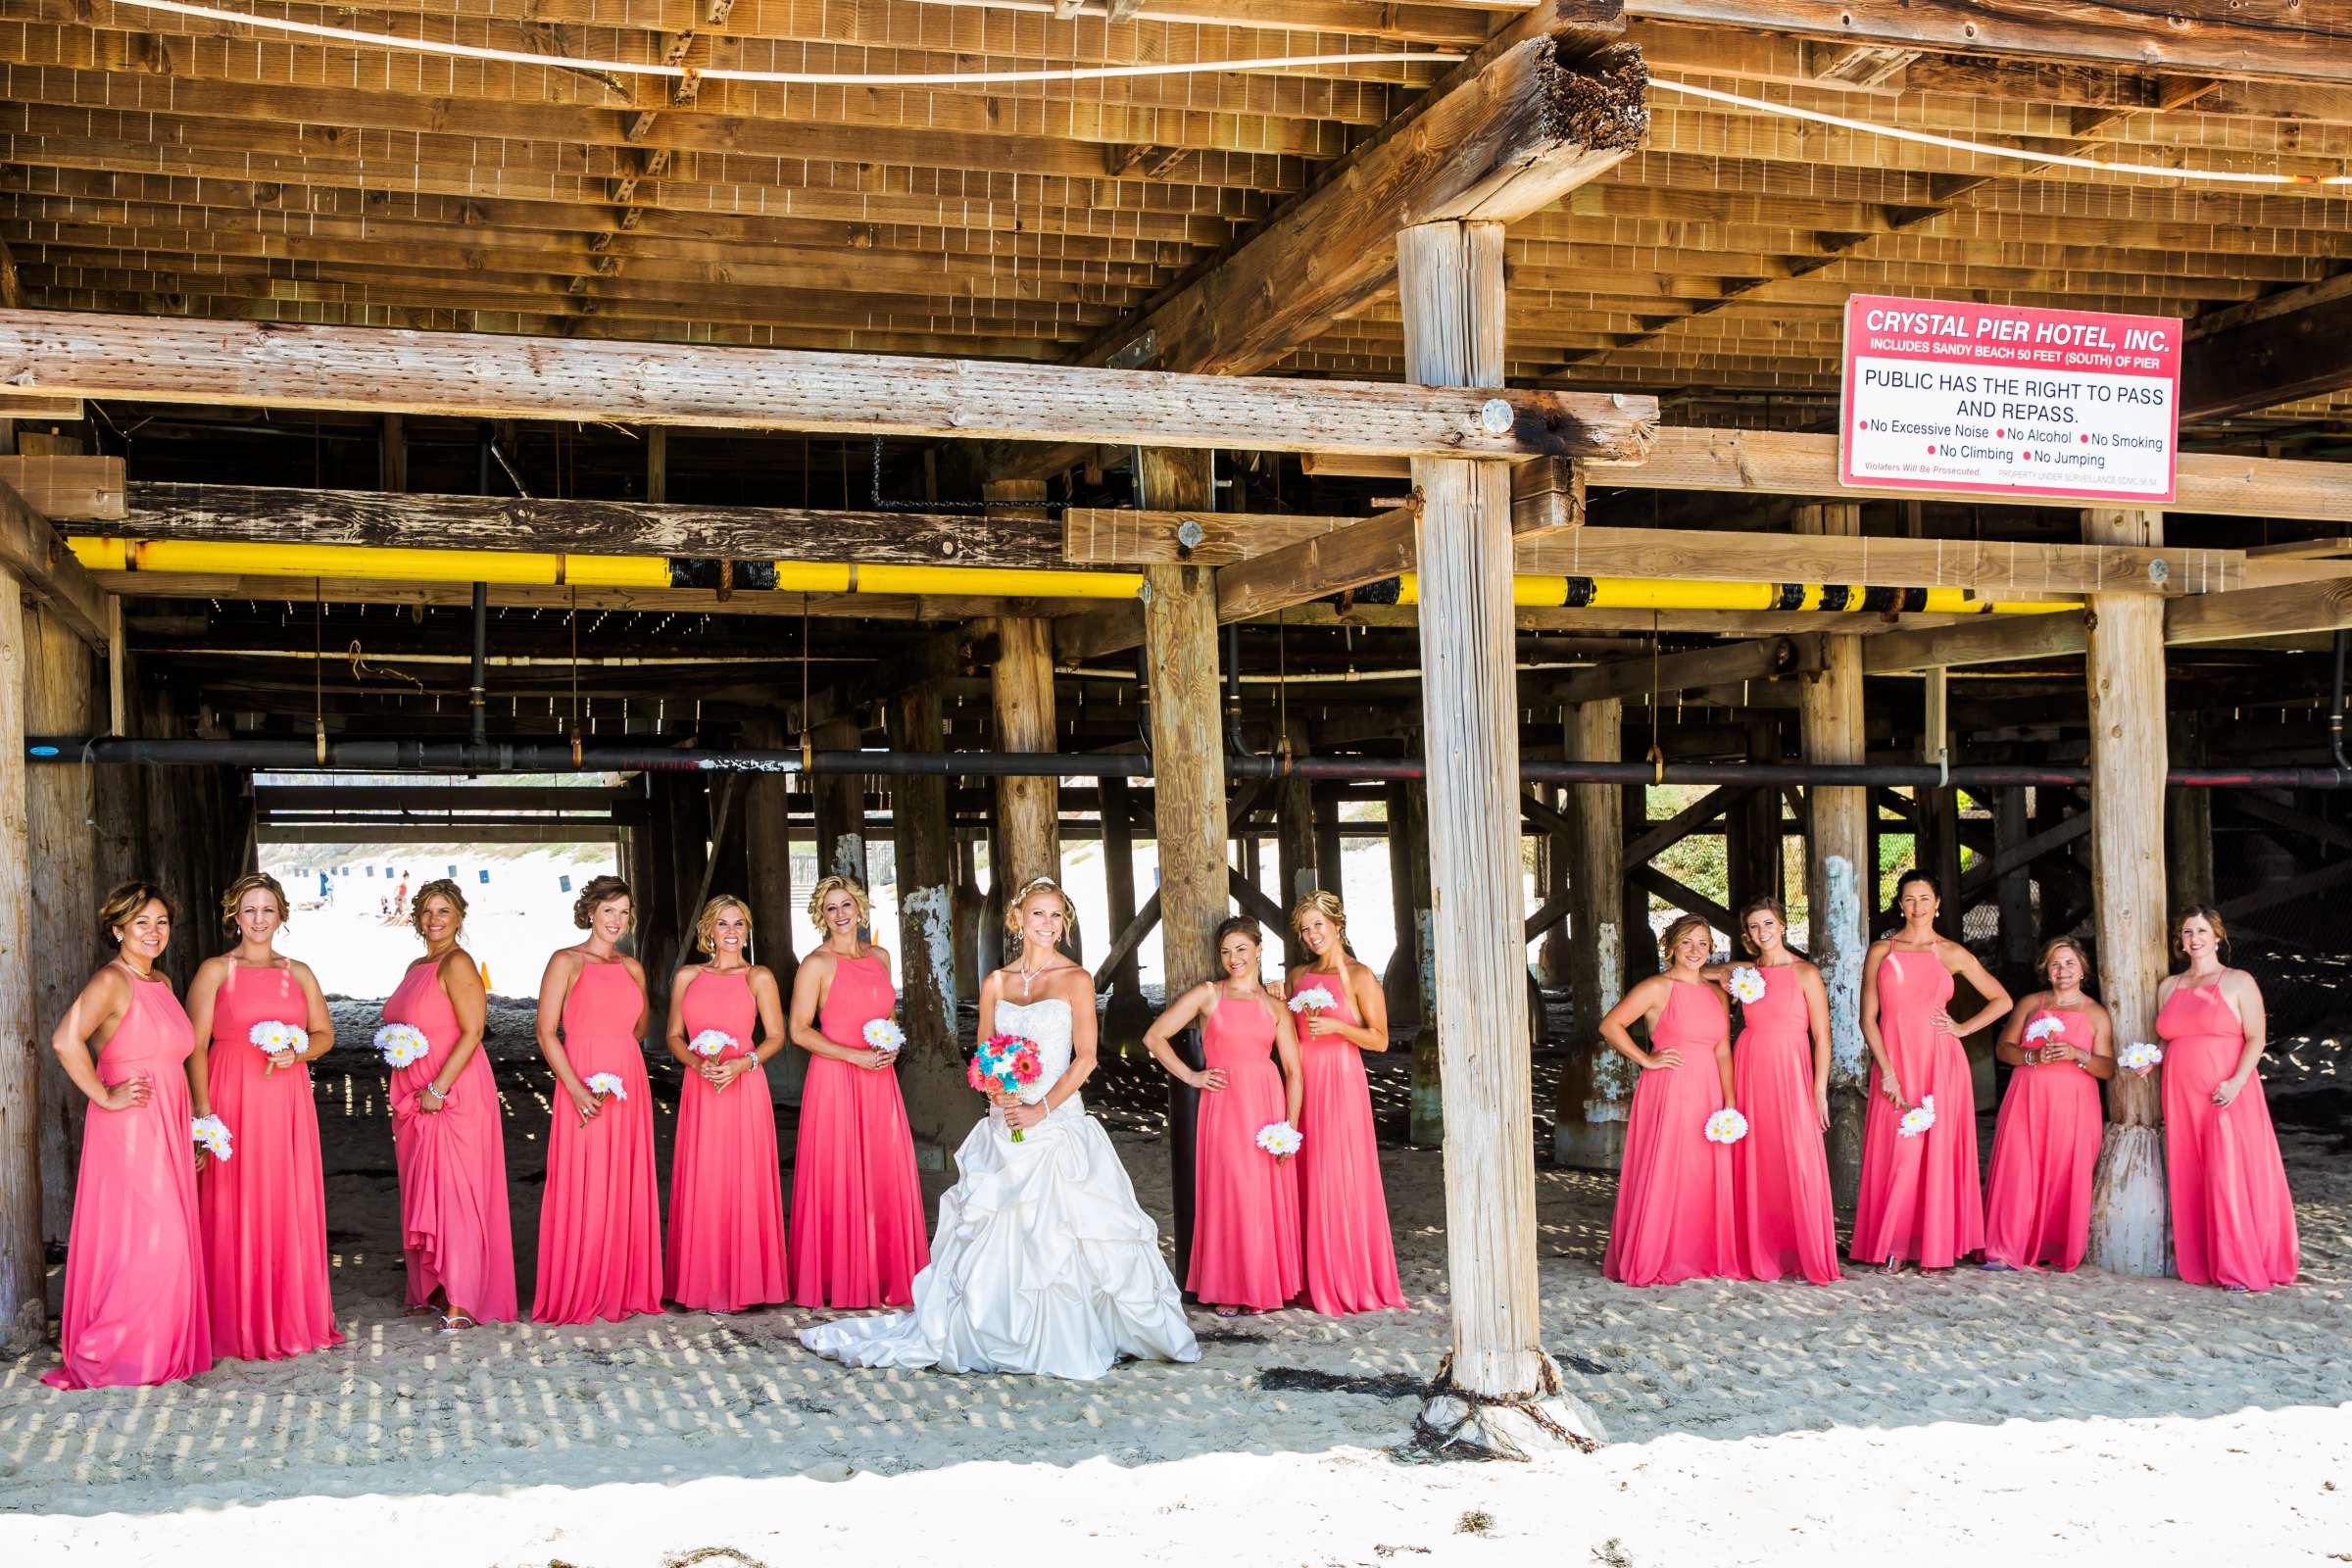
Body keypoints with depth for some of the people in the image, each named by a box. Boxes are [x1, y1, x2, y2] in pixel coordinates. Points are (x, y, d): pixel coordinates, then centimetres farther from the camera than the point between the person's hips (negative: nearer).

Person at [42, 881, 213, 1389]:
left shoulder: (161, 983, 15)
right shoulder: (111, 982, -11)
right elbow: (65, 1040, -27)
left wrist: (192, 1129, 20)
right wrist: (104, 1097, -19)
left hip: (167, 1129, 8)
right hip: (129, 1131, -8)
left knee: (168, 1241, 10)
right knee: (144, 1238, -8)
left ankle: (161, 1347, 18)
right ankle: (109, 1355, 2)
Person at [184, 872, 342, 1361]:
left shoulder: (299, 973, 13)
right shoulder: (215, 971, 1)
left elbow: (324, 1033, 16)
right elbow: (196, 1045, -4)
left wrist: (298, 1054, -6)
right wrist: (204, 1110, -13)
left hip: (287, 1103, 4)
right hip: (233, 1101, -3)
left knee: (292, 1208, 5)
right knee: (237, 1207, -2)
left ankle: (292, 1318, 14)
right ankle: (241, 1325, 6)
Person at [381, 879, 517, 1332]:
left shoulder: (457, 964, -11)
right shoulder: (416, 967, 16)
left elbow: (472, 1033, -17)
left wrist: (438, 1090, -19)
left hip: (452, 1095, -9)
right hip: (414, 1099, 9)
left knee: (453, 1193, -8)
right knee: (423, 1194, 11)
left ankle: (463, 1303, -6)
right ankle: (434, 1291, 19)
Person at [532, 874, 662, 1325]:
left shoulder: (632, 968, 13)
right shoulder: (566, 962, -2)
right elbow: (546, 1033, -8)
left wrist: (611, 1049, 11)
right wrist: (576, 1088, -17)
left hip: (629, 1087, 5)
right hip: (584, 1090, -5)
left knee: (627, 1188, 7)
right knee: (582, 1190, -3)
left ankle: (624, 1288, 16)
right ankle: (578, 1295, 4)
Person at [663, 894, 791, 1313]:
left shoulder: (758, 977, 4)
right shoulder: (687, 977, 12)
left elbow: (776, 1036, 3)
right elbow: (674, 1036, 12)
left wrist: (742, 1063, -13)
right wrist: (697, 1062, -7)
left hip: (744, 1090, -3)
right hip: (699, 1090, 3)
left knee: (742, 1182, -3)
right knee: (701, 1183, 2)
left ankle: (742, 1283, 3)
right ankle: (704, 1282, 9)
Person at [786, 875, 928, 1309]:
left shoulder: (879, 957, 12)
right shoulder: (816, 964, -5)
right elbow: (799, 1030, -8)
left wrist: (892, 1045, 3)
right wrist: (855, 1056, -15)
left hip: (879, 1081, 5)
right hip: (835, 1079, -5)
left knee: (886, 1175, 4)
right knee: (839, 1177, -3)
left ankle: (884, 1274, 12)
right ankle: (839, 1278, 5)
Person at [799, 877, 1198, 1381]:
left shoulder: (1076, 980, -1)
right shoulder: (996, 983, 10)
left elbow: (1085, 1058, -6)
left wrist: (1041, 1110, -13)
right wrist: (1000, 1099, -7)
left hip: (1058, 1121, -4)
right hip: (1005, 1129, 4)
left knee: (1056, 1236, -6)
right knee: (994, 1237, 4)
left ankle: (1062, 1339, 6)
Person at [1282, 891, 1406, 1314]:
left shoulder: (1359, 976, -3)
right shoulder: (1297, 976, 15)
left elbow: (1379, 1039, -6)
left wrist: (1336, 1025, -17)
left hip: (1340, 1082, -6)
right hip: (1302, 1083, 6)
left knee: (1342, 1179, -6)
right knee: (1308, 1179, 4)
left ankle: (1352, 1283, 1)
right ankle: (1315, 1282, 9)